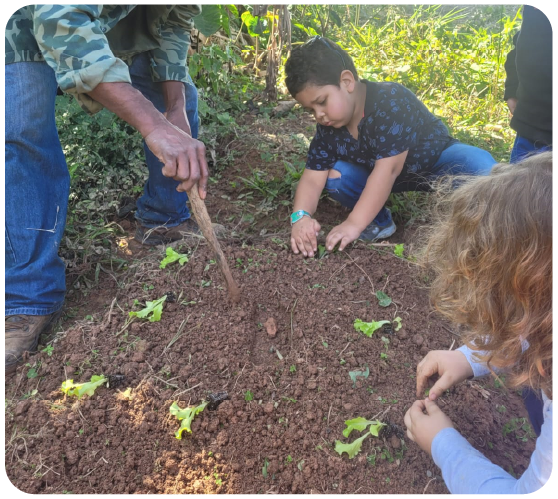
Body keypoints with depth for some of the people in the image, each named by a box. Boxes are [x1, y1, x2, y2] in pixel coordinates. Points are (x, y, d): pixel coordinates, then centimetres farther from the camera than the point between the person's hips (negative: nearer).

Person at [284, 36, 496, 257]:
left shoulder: (390, 102, -34)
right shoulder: (328, 127, -15)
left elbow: (388, 169, -41)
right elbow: (313, 177, -18)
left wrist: (354, 224, -46)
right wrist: (301, 216, -39)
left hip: (436, 161, -5)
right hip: (384, 177, 5)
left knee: (481, 168, -34)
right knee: (335, 176, -18)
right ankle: (380, 222, 3)